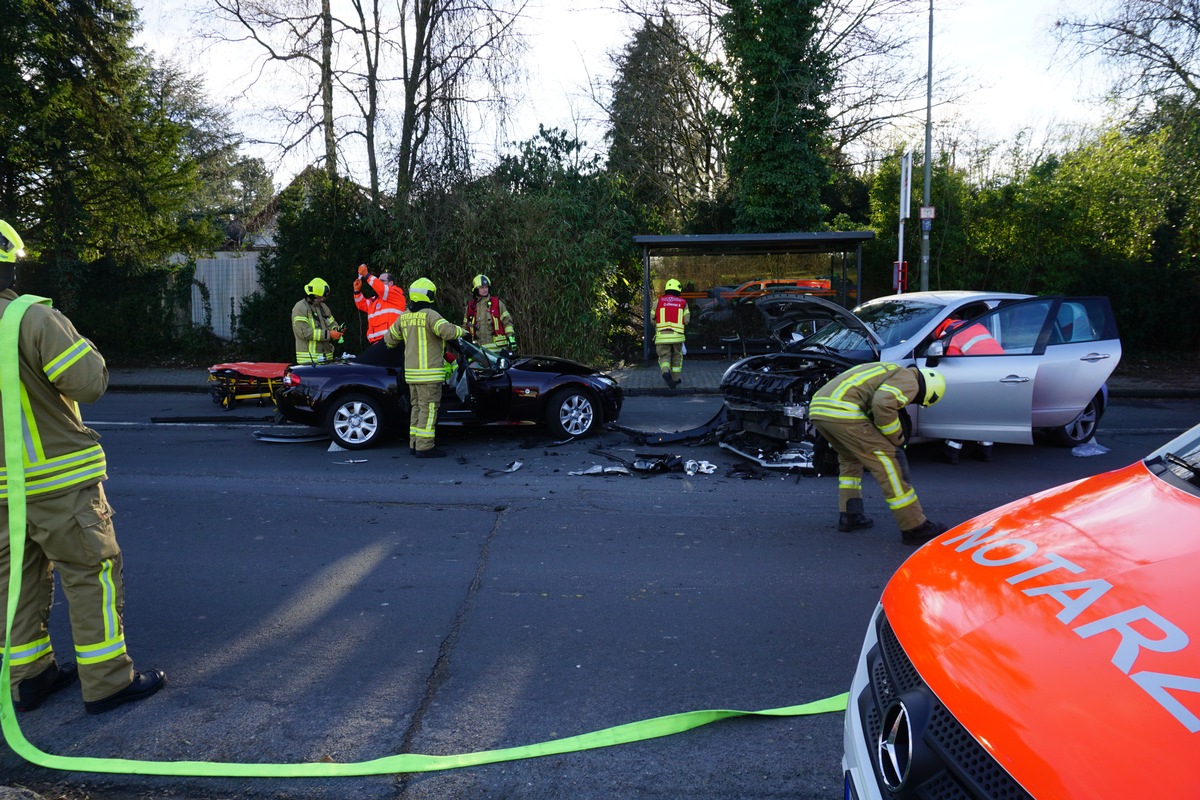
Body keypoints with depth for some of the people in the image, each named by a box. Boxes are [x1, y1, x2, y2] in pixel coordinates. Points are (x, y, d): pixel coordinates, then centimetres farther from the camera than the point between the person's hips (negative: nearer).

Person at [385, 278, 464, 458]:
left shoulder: (404, 317, 10)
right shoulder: (430, 315, -13)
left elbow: (390, 338, 22)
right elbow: (447, 331, -27)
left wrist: (390, 344, 44)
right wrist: (460, 330, -7)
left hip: (411, 372, 8)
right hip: (429, 372, -8)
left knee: (417, 407, 16)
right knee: (428, 409, -4)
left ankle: (415, 444, 20)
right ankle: (425, 447, -5)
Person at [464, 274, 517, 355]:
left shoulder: (497, 303, 4)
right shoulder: (470, 306, 11)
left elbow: (507, 321, 2)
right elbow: (465, 325, 21)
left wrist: (511, 338, -6)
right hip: (479, 348, 2)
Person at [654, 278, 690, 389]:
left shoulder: (659, 301, 6)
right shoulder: (683, 302, 7)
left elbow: (653, 319, 8)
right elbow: (686, 320, 2)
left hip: (662, 335, 0)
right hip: (677, 335, 0)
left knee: (664, 356, 7)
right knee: (677, 357, 17)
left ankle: (666, 372, -22)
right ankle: (675, 379, 21)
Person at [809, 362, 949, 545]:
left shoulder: (891, 372, 33)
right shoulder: (910, 382, 3)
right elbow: (883, 404, -16)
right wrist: (896, 438, 0)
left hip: (817, 407, 9)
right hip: (842, 411, -9)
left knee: (849, 458, 30)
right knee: (888, 460, -1)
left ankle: (849, 516, 28)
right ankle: (915, 528, 3)